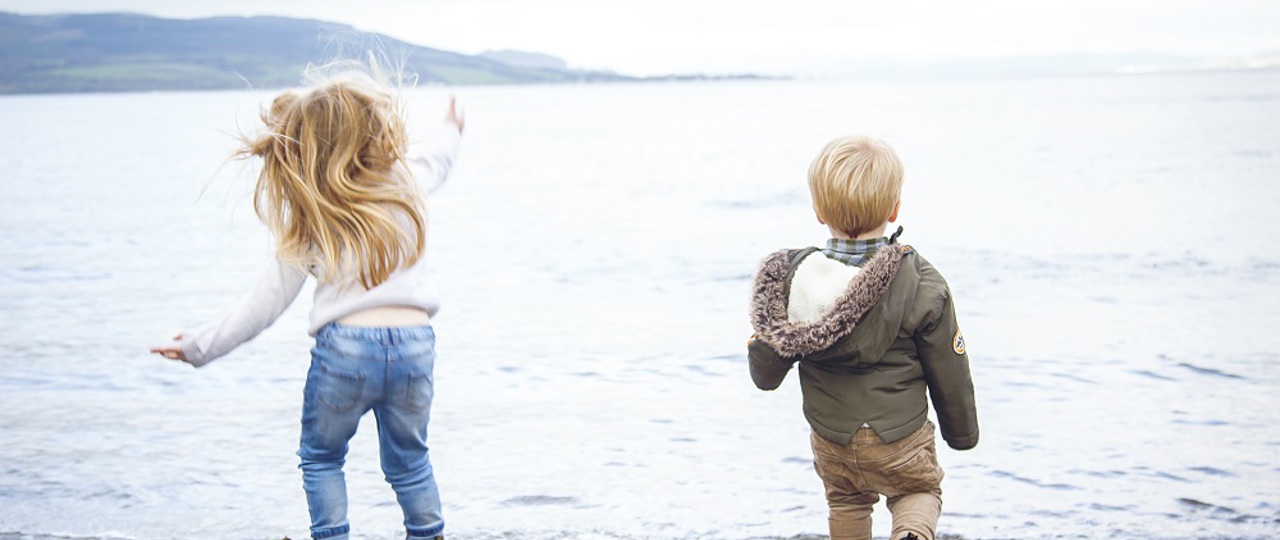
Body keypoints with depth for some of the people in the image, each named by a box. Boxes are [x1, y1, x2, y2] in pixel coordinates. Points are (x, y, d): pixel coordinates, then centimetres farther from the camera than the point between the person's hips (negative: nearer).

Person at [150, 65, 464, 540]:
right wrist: (452, 130, 56)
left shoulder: (307, 218, -1)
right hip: (415, 342, 3)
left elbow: (268, 301, -3)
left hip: (345, 346, -3)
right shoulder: (403, 180, 7)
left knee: (322, 458, 19)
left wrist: (201, 346, 6)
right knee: (409, 461, 20)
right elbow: (437, 162, 33)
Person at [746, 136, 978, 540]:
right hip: (901, 440, -2)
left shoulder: (794, 278, -16)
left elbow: (766, 373, -8)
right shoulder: (923, 286, -19)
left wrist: (757, 346, 15)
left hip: (831, 439, 2)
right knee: (920, 491, 24)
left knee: (846, 504, 29)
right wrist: (962, 433, 9)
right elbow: (949, 375, -9)